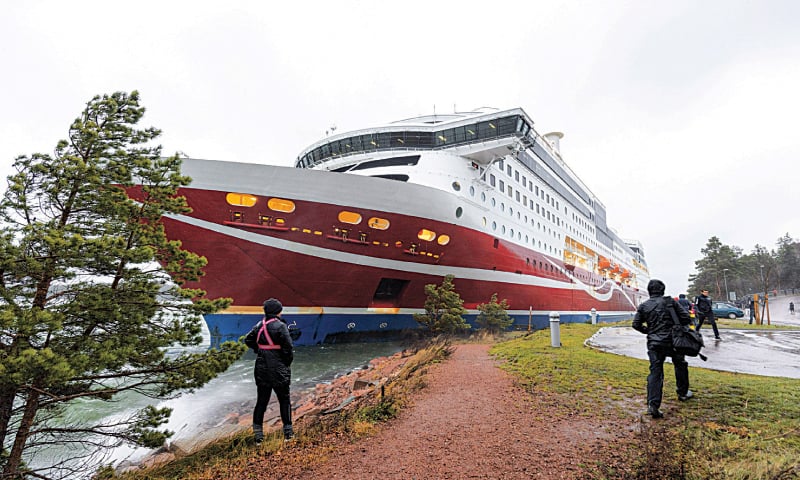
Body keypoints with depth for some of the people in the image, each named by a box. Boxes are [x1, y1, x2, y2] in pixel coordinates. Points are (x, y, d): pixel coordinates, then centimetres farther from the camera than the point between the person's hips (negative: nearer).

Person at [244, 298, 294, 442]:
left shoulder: (259, 325, 2)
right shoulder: (280, 326, -15)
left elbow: (248, 340, 13)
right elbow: (288, 346, -17)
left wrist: (259, 350, 13)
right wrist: (288, 361, -1)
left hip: (262, 368, 5)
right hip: (278, 369, -5)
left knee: (261, 401, 13)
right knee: (284, 400, 9)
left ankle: (258, 433, 16)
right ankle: (288, 432, 15)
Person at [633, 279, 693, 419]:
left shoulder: (644, 306, 3)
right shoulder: (670, 302, -3)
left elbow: (636, 324, 3)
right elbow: (686, 318, -5)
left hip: (653, 344, 1)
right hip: (672, 341, -1)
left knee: (655, 372, -1)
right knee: (680, 365, 26)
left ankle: (653, 404, -12)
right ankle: (683, 393, 41)